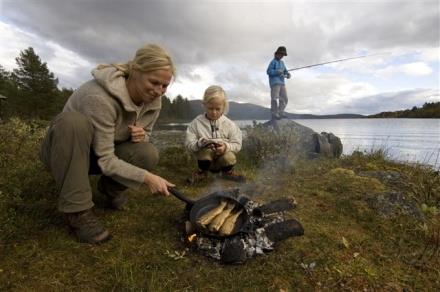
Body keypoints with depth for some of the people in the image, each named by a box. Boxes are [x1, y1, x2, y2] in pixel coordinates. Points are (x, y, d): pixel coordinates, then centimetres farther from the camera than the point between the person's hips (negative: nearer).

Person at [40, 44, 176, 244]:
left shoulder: (153, 101, -13)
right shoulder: (100, 97, -34)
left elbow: (145, 135, 1)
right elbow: (106, 160, -32)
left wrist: (141, 135, -22)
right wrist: (147, 178, -37)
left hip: (102, 151, 5)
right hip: (63, 150, -4)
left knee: (148, 155, -24)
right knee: (74, 121, -38)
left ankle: (110, 187, 8)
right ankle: (77, 210, -24)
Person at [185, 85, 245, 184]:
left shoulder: (229, 124, -7)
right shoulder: (196, 122, -8)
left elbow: (237, 144, -7)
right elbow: (189, 143, -10)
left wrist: (226, 147, -28)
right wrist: (200, 144, -31)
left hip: (223, 158, 0)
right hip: (205, 158, 0)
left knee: (229, 157, -31)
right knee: (205, 149, -31)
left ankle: (228, 172, 8)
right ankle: (202, 172, 2)